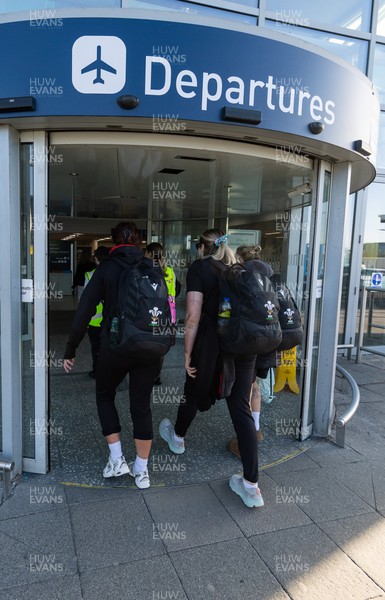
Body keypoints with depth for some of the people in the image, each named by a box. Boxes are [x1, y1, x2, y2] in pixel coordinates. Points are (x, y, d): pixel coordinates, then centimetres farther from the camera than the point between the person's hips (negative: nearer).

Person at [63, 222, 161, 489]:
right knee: (141, 405, 12)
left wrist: (70, 350, -1)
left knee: (105, 396, 21)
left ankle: (117, 460, 18)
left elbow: (85, 310, -6)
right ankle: (141, 470, 21)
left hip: (115, 346, -2)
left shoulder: (107, 268, -2)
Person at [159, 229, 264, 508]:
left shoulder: (199, 267, -2)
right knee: (241, 407, 6)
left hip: (212, 341, -4)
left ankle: (178, 437, 50)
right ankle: (251, 485, 7)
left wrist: (188, 353, -7)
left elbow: (193, 315, -12)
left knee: (194, 391, 21)